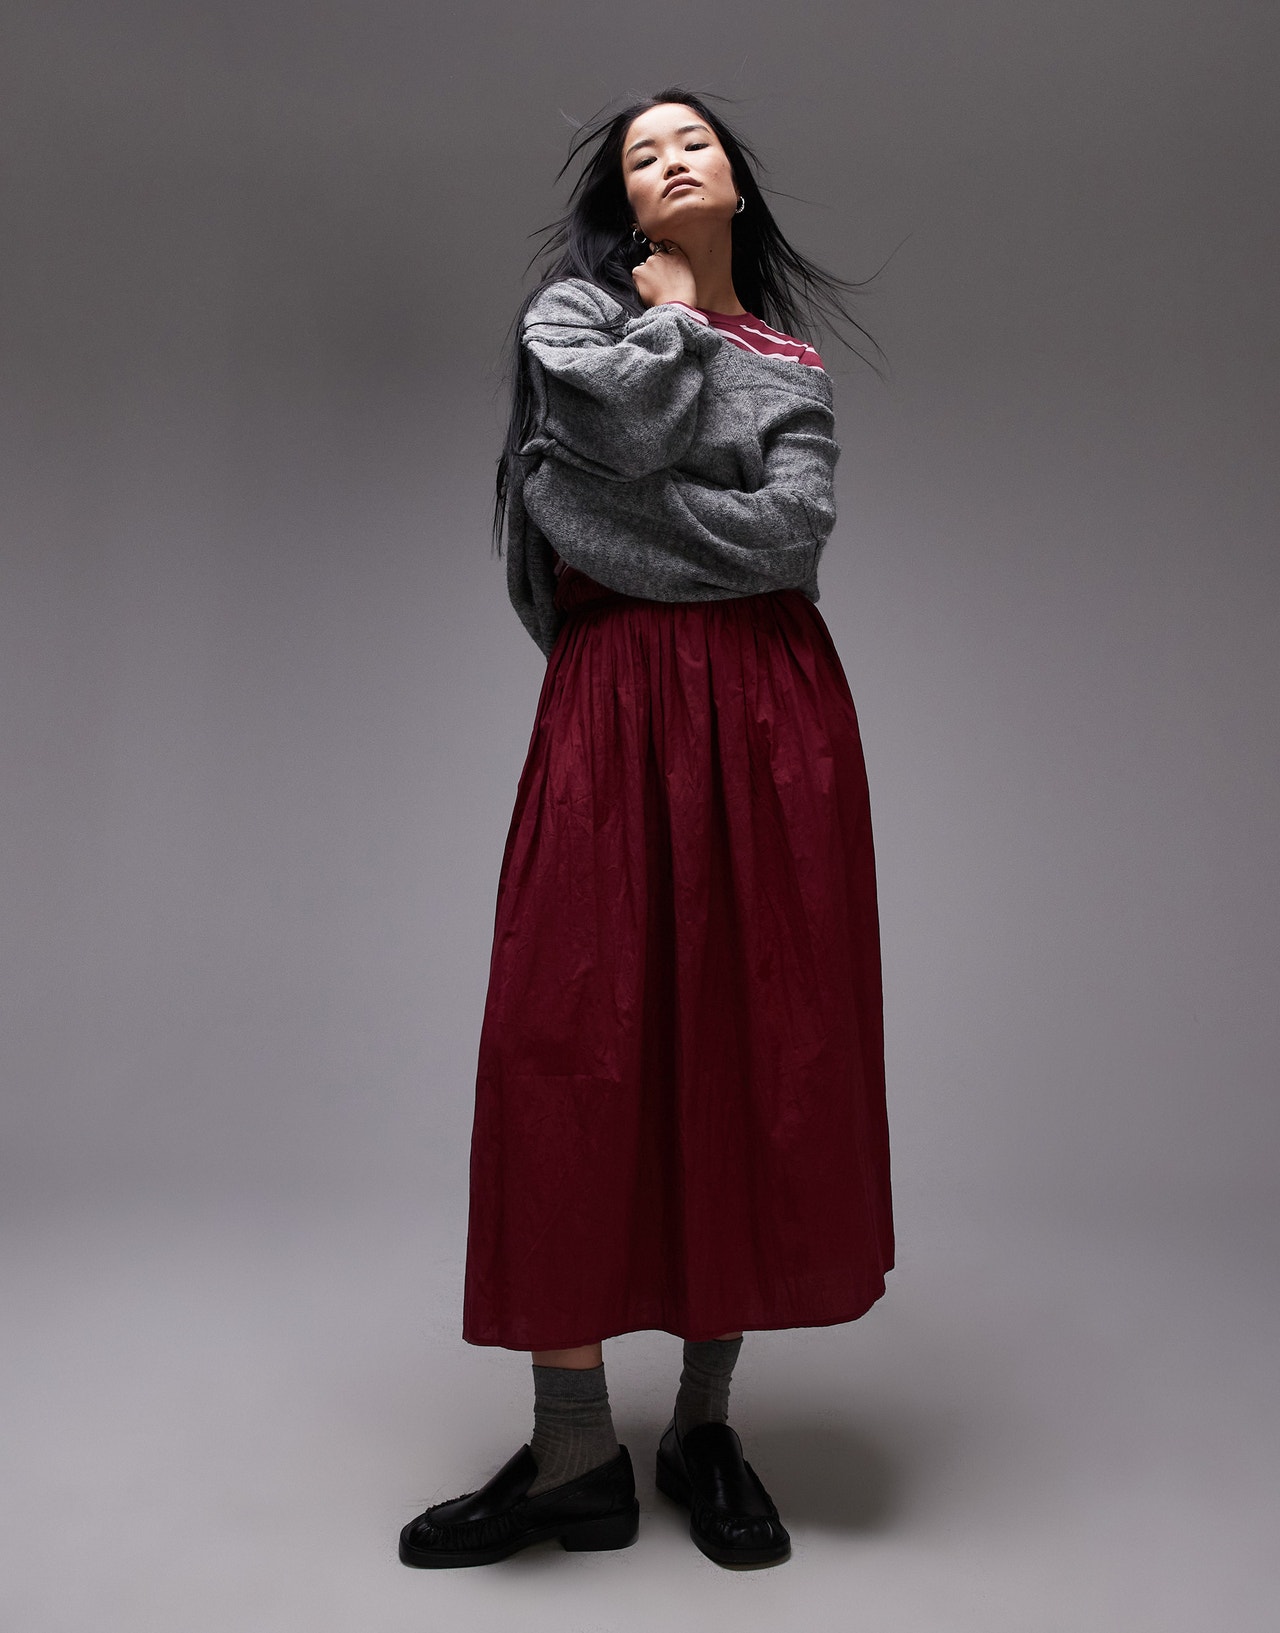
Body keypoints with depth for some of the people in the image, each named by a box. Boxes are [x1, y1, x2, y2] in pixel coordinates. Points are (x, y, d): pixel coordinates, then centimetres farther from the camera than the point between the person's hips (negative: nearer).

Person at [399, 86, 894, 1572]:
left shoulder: (792, 368, 19)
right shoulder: (573, 306, 16)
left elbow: (794, 530, -2)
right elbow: (627, 416, -8)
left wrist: (612, 514, -5)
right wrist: (676, 314, 9)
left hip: (771, 708, 2)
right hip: (616, 707, -1)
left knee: (758, 1043, -1)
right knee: (582, 1040, -8)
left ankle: (705, 1426, 14)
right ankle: (576, 1457, 3)